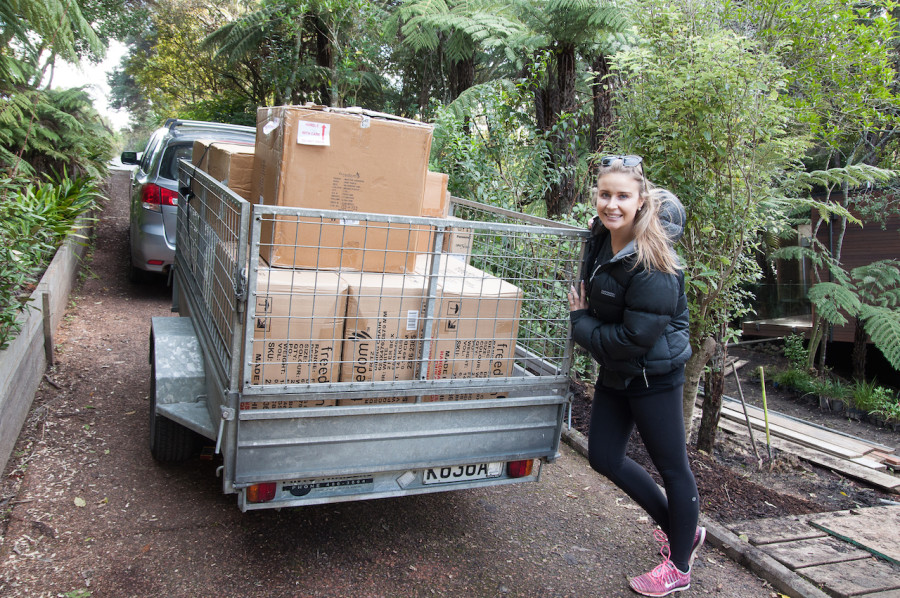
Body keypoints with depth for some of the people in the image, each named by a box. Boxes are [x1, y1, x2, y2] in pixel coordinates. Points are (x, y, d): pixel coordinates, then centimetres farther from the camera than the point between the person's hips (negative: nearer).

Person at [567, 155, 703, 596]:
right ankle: (680, 529, 35)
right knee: (603, 456, 14)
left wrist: (580, 323, -13)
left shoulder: (653, 263, -26)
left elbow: (635, 339, -26)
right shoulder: (601, 238, -2)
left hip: (653, 375, -9)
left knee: (672, 468, 8)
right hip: (615, 372, 9)